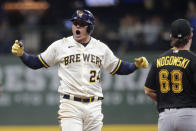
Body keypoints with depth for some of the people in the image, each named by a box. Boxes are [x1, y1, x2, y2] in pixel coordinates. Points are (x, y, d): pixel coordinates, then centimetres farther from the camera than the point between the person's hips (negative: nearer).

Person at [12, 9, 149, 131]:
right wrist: (22, 54, -9)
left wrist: (136, 65, 3)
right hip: (70, 105, -3)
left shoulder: (101, 48, 10)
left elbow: (118, 68, 18)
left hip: (94, 106, 3)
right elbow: (37, 62, 7)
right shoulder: (60, 46, 3)